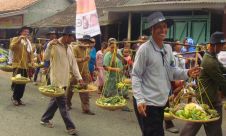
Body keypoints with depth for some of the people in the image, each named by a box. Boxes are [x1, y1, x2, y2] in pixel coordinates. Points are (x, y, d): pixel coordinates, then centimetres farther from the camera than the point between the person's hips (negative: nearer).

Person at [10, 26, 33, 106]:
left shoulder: (28, 41, 17)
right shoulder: (16, 39, 0)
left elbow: (30, 53, 18)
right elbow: (12, 47, -19)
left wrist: (31, 63, 10)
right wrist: (19, 39, -23)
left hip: (25, 66, 6)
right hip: (17, 65, -6)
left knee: (23, 84, 7)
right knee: (17, 82, -8)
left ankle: (18, 98, 19)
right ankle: (14, 97, 10)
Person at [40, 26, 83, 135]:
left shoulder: (69, 48, 12)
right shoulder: (54, 45, -10)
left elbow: (73, 64, 12)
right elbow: (46, 57, -22)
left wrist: (79, 77, 6)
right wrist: (49, 46, -37)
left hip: (65, 79, 8)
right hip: (57, 79, -8)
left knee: (56, 100, 17)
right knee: (62, 103, -5)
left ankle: (45, 119, 33)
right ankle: (70, 127, -1)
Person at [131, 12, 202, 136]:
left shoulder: (168, 48, 7)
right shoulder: (145, 49, -14)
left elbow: (171, 71, 13)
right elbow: (136, 76, -13)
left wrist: (187, 73, -5)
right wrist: (139, 100, -21)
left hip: (161, 102, 7)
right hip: (147, 103, -7)